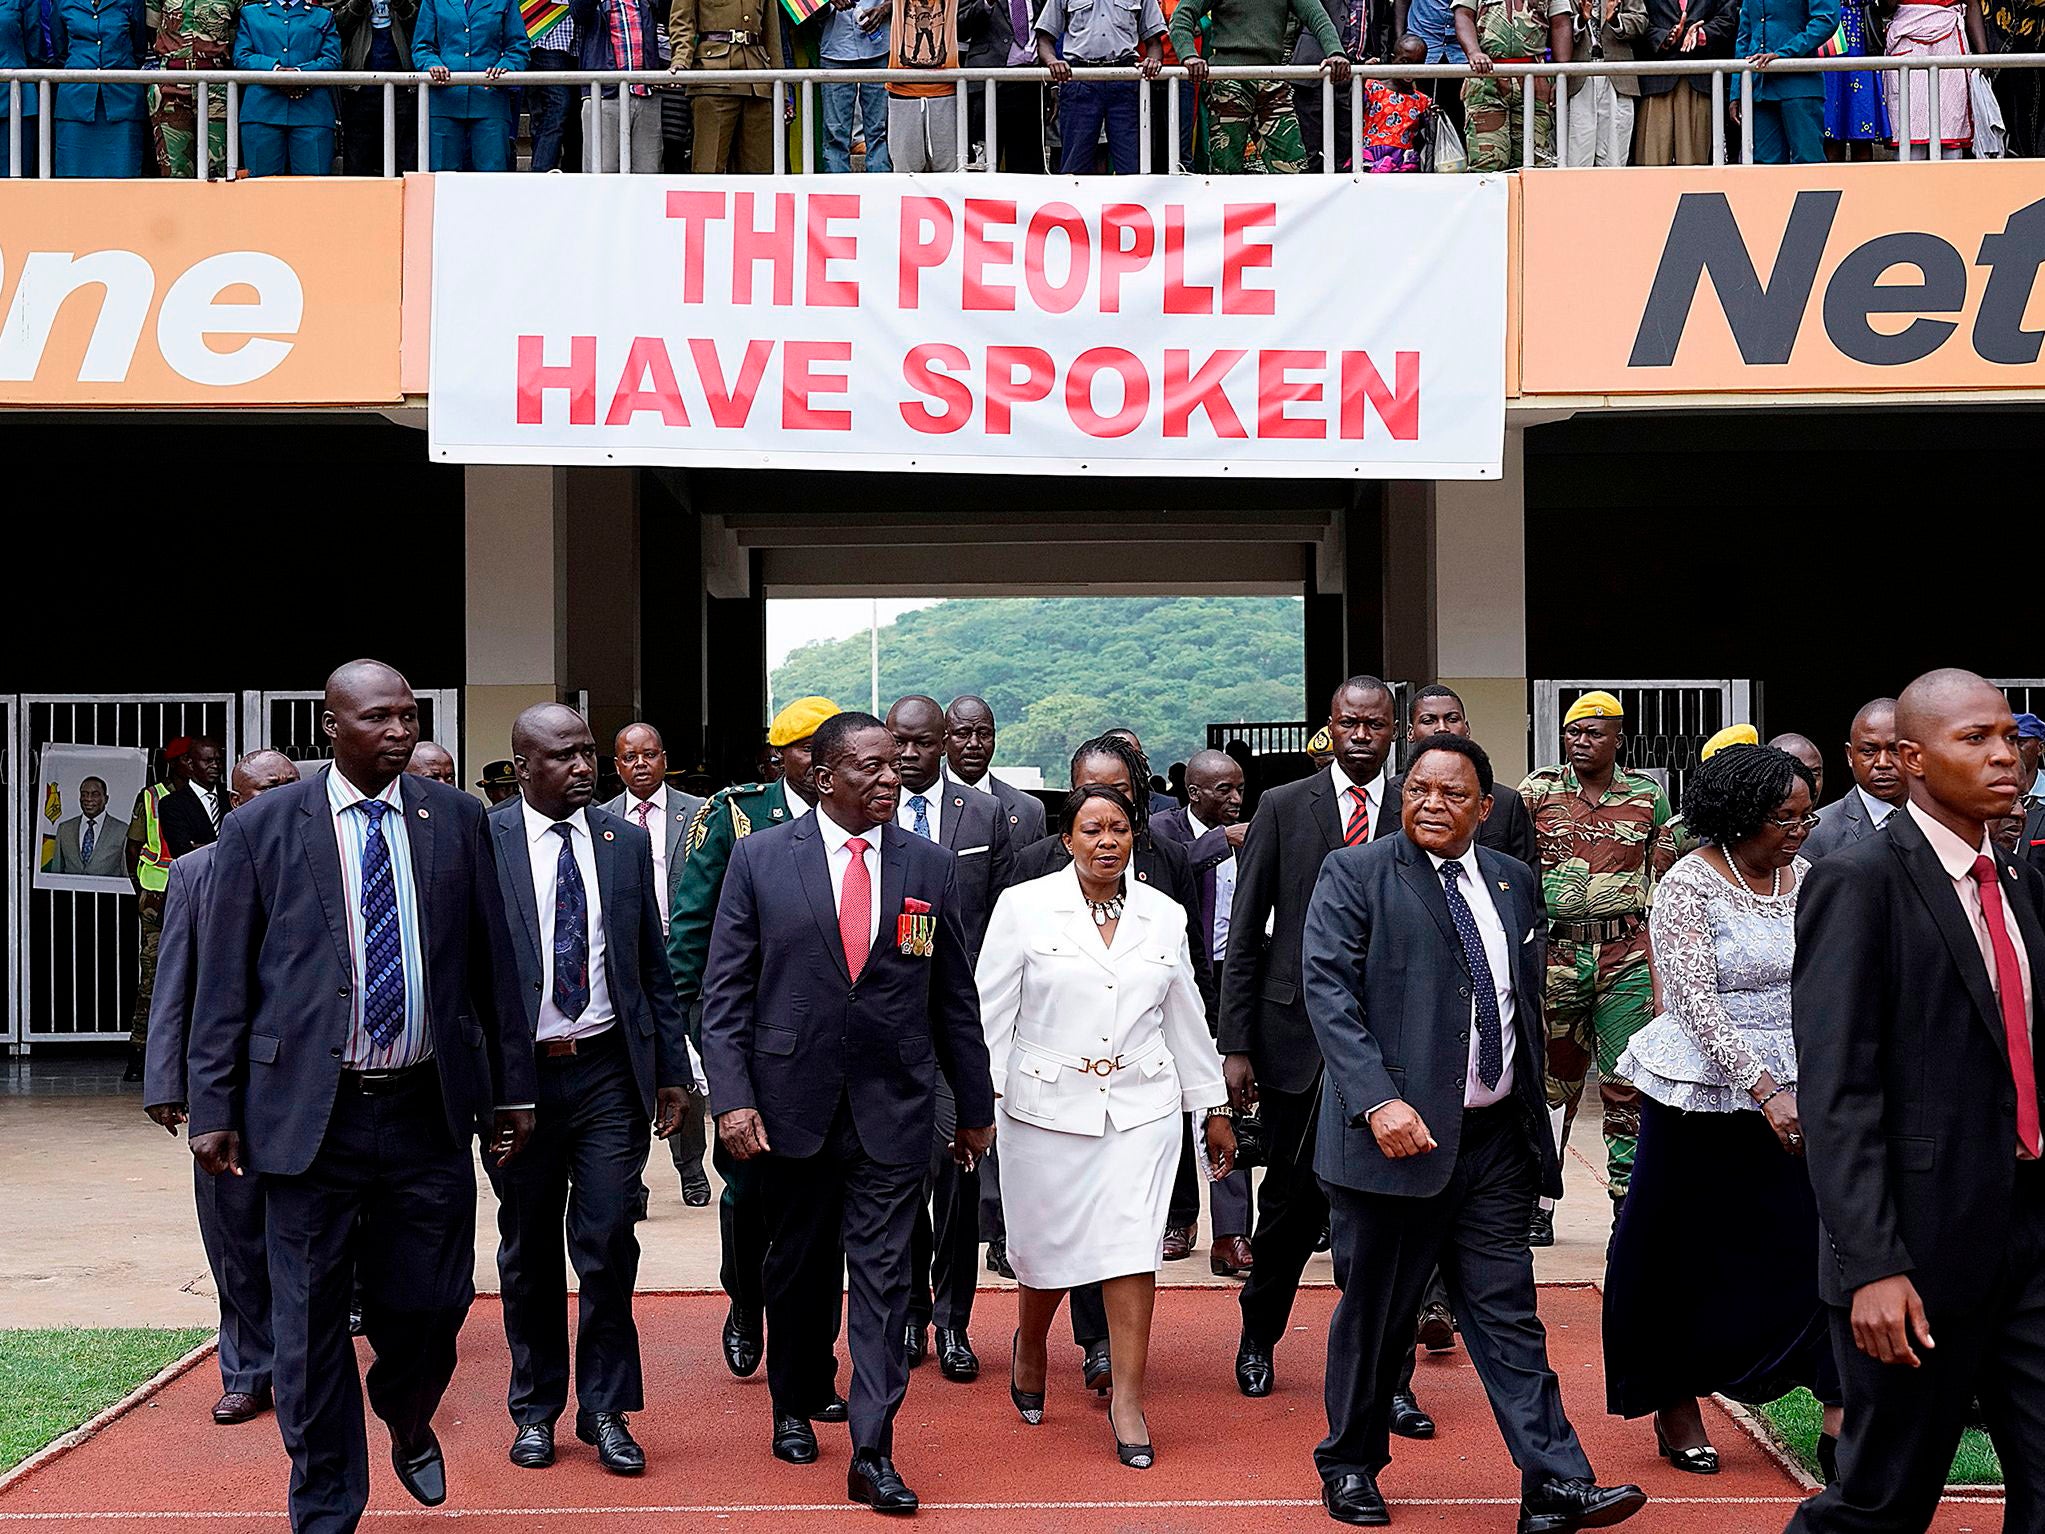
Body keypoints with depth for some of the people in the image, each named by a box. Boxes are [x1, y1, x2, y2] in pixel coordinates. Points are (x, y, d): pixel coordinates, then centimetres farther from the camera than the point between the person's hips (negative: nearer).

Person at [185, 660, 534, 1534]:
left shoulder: (457, 821, 6)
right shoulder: (261, 829, 0)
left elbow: (491, 964, 9)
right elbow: (225, 982, 1)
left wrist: (511, 1091, 9)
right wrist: (214, 1108, -2)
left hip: (429, 1110, 2)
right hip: (310, 1113, -1)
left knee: (431, 1305, 7)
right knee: (311, 1324, 5)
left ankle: (407, 1423, 41)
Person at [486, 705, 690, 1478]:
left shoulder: (627, 842, 6)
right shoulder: (480, 843, -4)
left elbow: (653, 964, 10)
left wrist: (672, 1069, 8)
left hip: (609, 1072, 2)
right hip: (519, 1074, -1)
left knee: (608, 1247, 1)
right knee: (528, 1253, 10)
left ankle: (606, 1409, 15)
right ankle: (536, 1408, 26)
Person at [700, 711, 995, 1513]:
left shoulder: (931, 865, 4)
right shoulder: (759, 858, -1)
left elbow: (954, 996, 8)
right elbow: (725, 989, -2)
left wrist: (975, 1106, 11)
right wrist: (731, 1097, -11)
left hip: (893, 1107, 0)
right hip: (792, 1102, 0)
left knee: (883, 1275, -1)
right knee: (799, 1268, 15)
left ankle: (873, 1454, 4)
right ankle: (795, 1407, 36)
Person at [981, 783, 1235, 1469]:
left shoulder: (1164, 916, 6)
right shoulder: (1024, 905, -3)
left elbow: (1186, 1019, 14)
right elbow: (991, 1008, -3)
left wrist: (1215, 1109, 16)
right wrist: (980, 1098, -10)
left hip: (1141, 1109, 2)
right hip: (1047, 1108, -2)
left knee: (1132, 1250, -5)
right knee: (1048, 1246, 8)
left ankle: (1128, 1400, 5)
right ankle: (1031, 1348, 39)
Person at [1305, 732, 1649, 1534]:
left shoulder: (1511, 880, 13)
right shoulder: (1354, 873, -3)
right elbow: (1328, 991, -13)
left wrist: (1532, 1111, 16)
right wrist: (1378, 1101, -23)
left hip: (1495, 1138, 4)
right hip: (1397, 1131, -4)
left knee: (1508, 1314, 4)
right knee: (1375, 1311, 8)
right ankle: (1350, 1466, 25)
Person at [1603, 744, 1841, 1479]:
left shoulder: (1807, 880, 6)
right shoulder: (1688, 888, -12)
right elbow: (1698, 1003, -18)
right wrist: (1766, 1091, -25)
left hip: (1793, 1093, 5)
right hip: (1703, 1095, -4)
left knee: (1817, 1237, -5)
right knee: (1681, 1254, 7)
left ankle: (1839, 1418, 1)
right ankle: (1675, 1406, 23)